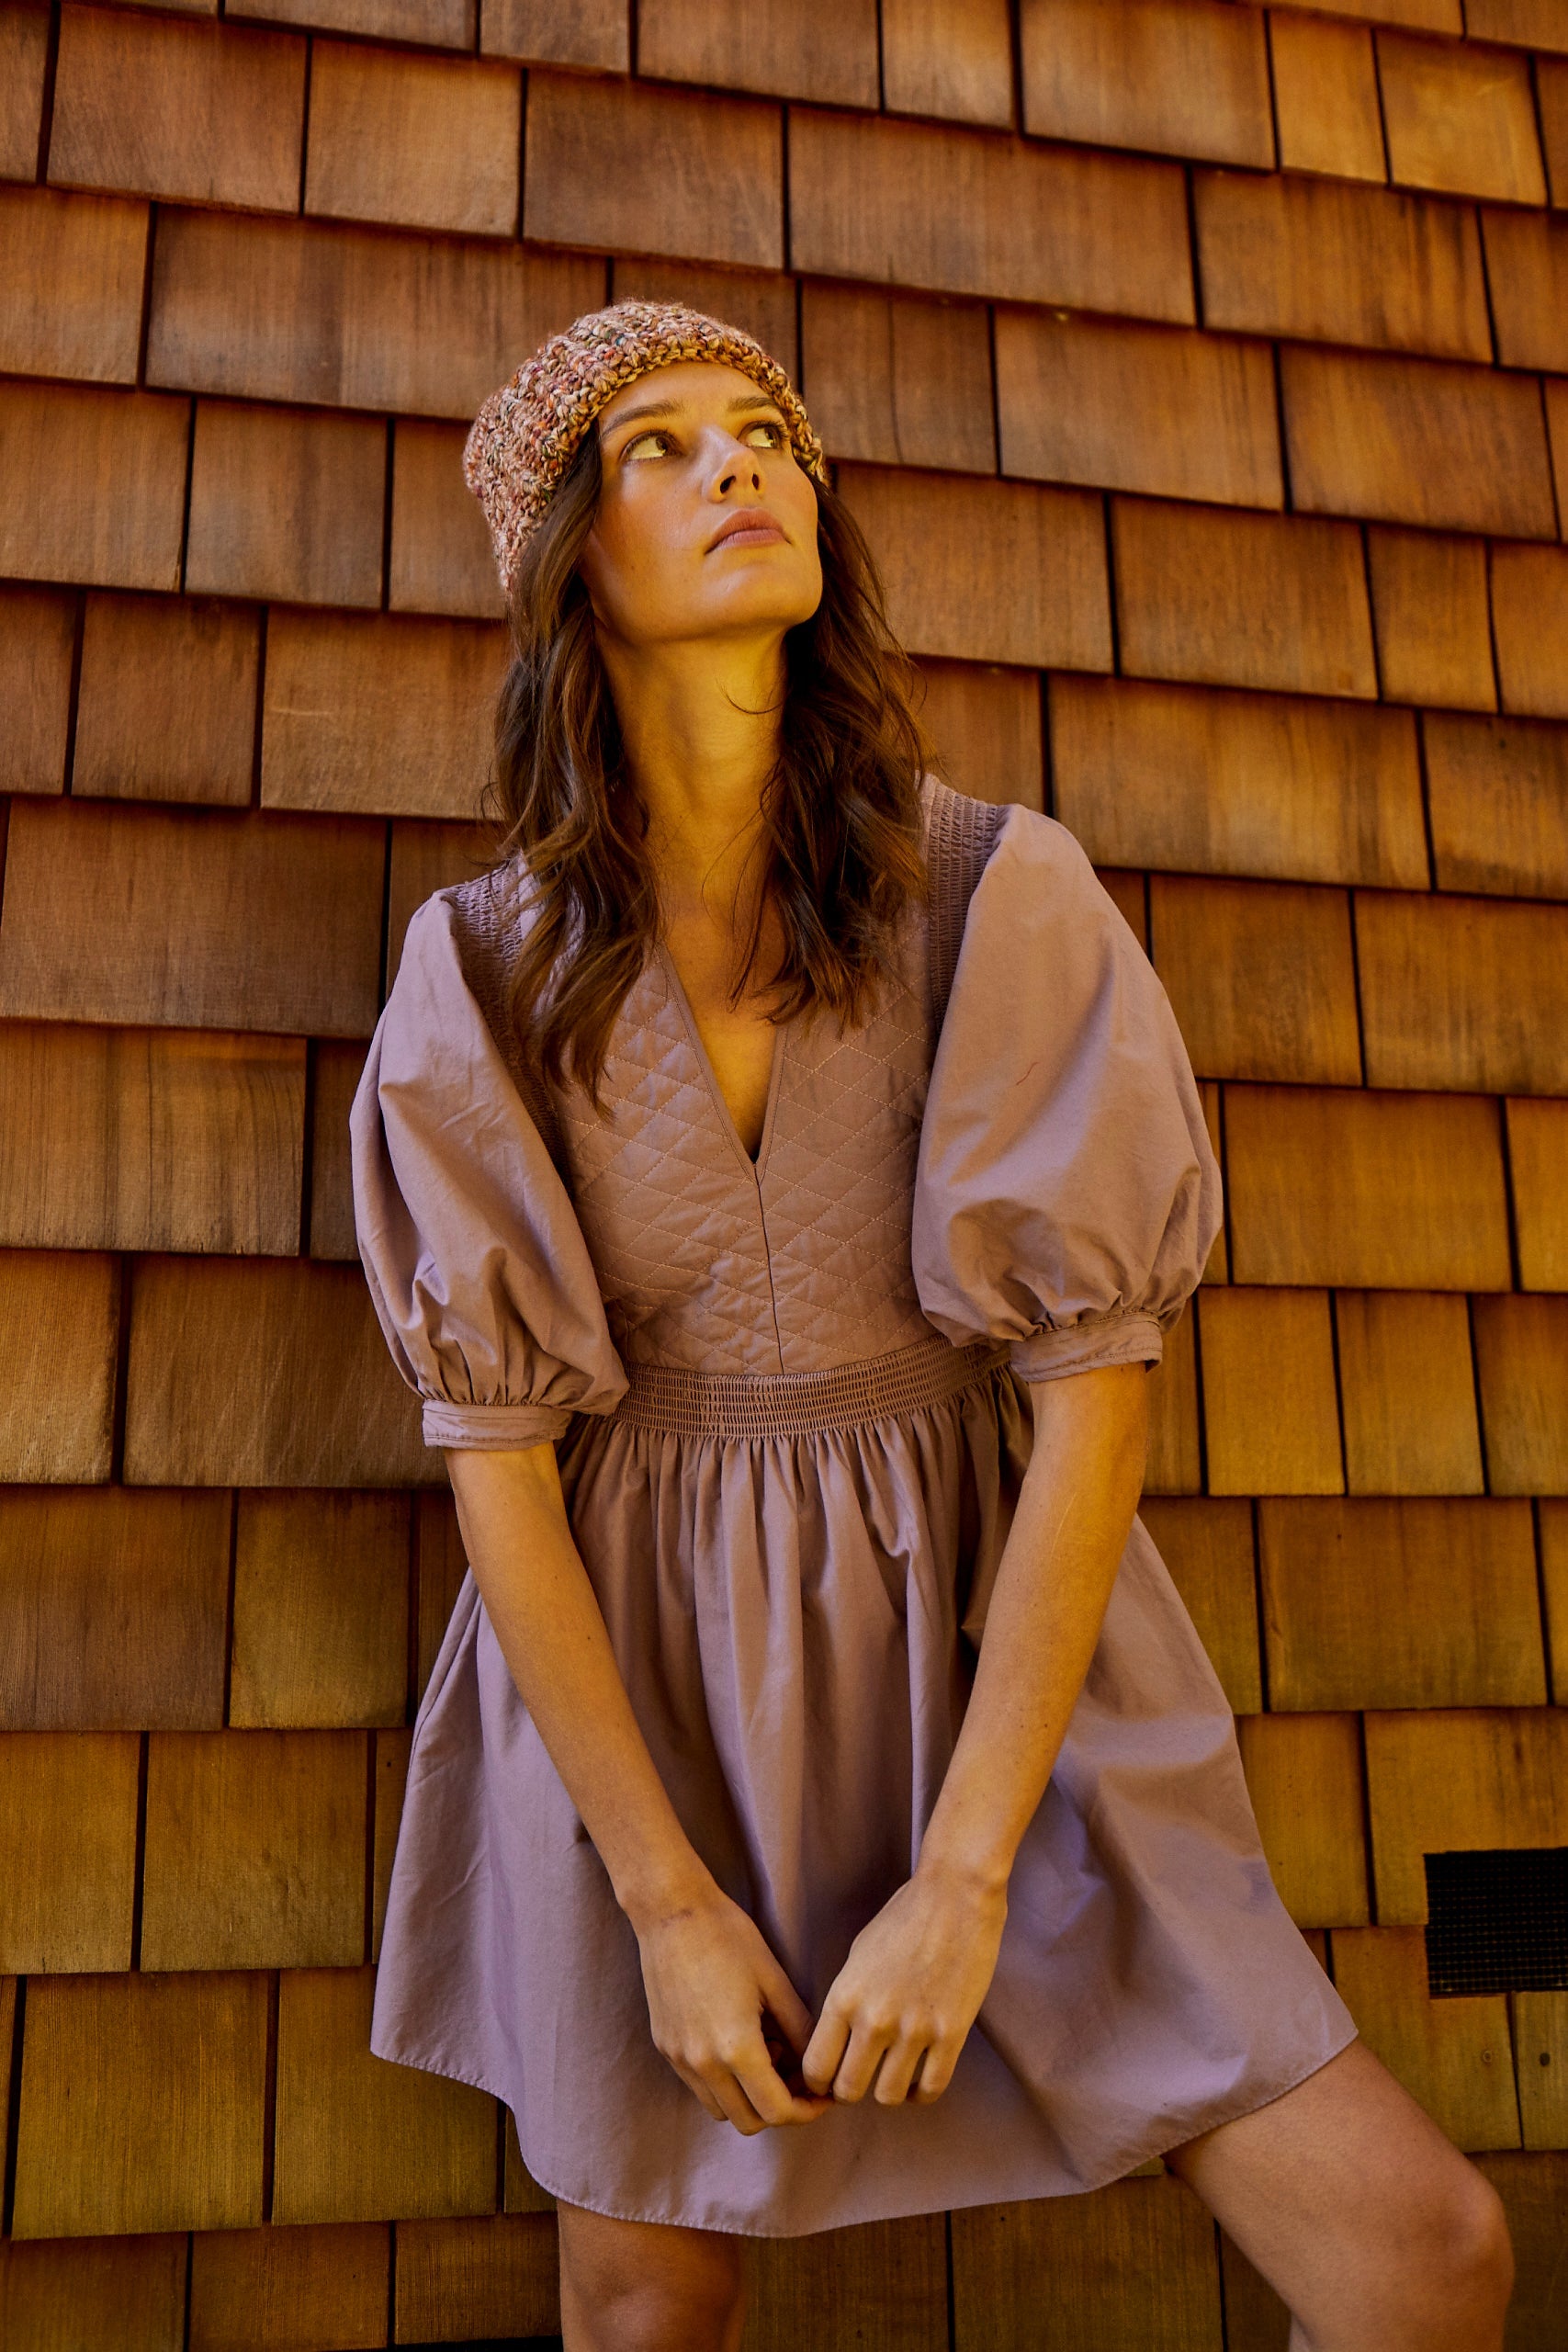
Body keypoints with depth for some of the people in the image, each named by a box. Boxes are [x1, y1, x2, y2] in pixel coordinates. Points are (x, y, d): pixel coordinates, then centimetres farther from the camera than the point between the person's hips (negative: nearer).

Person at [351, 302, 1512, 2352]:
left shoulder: (1005, 897, -10)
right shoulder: (484, 973, -6)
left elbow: (1100, 1384, -12)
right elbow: (493, 1450, -6)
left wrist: (961, 1879, -15)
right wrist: (668, 1901, -10)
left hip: (985, 1646, 0)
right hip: (639, 1663, 1)